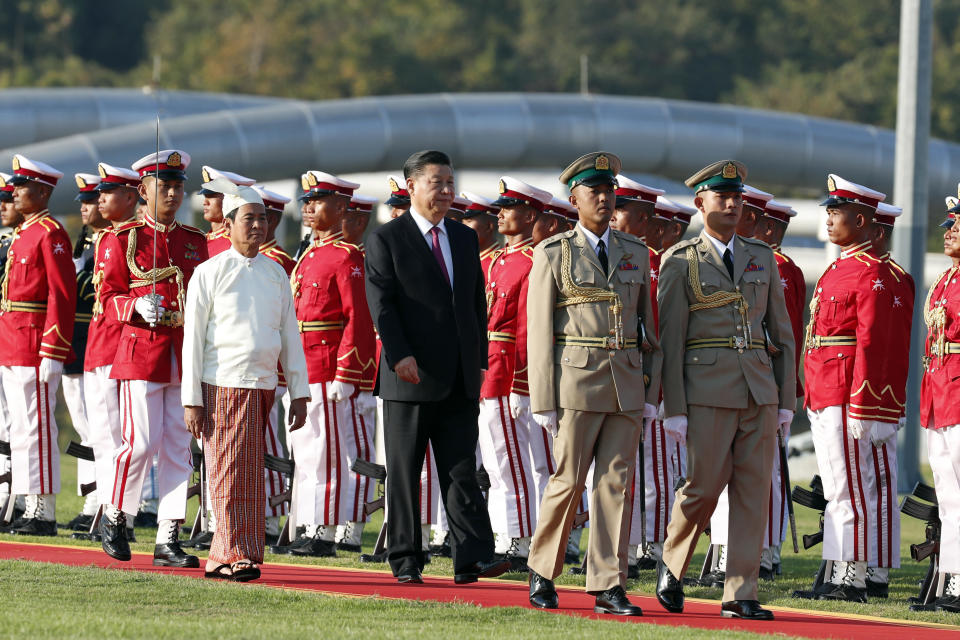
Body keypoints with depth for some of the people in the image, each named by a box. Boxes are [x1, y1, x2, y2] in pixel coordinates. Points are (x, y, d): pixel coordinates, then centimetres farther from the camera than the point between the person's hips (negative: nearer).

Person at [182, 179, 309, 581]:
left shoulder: (276, 274, 12)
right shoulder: (209, 273, -1)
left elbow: (290, 336, 14)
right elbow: (192, 339, -2)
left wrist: (299, 393, 8)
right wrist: (191, 401, -7)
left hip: (263, 386, 5)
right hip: (222, 386, -5)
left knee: (250, 476, 7)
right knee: (230, 475, -6)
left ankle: (220, 559, 14)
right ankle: (238, 557, -3)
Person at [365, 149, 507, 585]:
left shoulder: (465, 239, 15)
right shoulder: (386, 240, -1)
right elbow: (381, 302, -9)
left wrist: (479, 360, 12)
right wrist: (399, 354, -20)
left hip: (460, 381, 4)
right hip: (411, 376, -4)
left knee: (462, 471, -2)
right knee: (404, 473, 2)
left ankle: (472, 558, -7)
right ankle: (405, 561, 7)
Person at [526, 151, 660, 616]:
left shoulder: (635, 254, 13)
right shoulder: (552, 254, 1)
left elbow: (646, 325, 15)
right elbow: (539, 332, -1)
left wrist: (650, 393, 9)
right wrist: (543, 401, -6)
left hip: (627, 384, 4)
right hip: (577, 381, -4)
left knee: (617, 482, 0)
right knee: (569, 480, -3)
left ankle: (608, 586, 2)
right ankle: (542, 573, 13)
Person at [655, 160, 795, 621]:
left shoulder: (761, 258, 12)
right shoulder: (680, 262, 0)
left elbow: (782, 333, 15)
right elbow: (670, 340, -3)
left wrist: (786, 400, 9)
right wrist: (674, 409, -8)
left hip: (759, 388, 4)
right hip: (708, 389, -4)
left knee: (753, 491, 0)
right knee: (705, 487, -5)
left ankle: (740, 595, 2)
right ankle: (672, 566, 21)